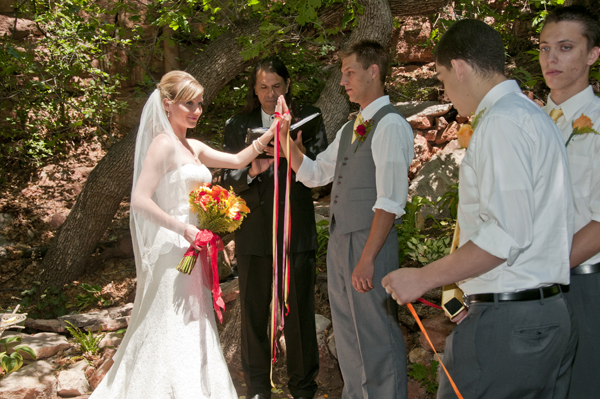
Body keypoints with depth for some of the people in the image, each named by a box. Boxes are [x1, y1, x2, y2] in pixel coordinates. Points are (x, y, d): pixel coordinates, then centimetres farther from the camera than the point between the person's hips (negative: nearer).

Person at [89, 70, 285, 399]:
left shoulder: (193, 147, 14)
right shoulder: (164, 143, -13)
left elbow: (237, 160, 16)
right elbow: (140, 201, -20)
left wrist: (270, 133, 6)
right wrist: (184, 229, -21)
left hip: (190, 247, 9)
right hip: (172, 247, -9)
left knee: (190, 328, 15)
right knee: (171, 327, -2)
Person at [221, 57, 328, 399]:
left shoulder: (308, 118, 4)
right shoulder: (238, 125, 7)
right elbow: (228, 179, 4)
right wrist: (251, 171, -17)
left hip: (297, 229, -1)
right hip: (254, 230, 2)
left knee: (300, 309, 6)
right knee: (254, 309, 12)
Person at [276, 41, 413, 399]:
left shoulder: (390, 125, -13)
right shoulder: (350, 129, 16)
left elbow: (390, 202, -20)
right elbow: (313, 174, 20)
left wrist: (367, 259, -23)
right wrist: (285, 136, 10)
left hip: (370, 245, -9)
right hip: (340, 241, 9)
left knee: (377, 340, 1)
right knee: (349, 338, 19)